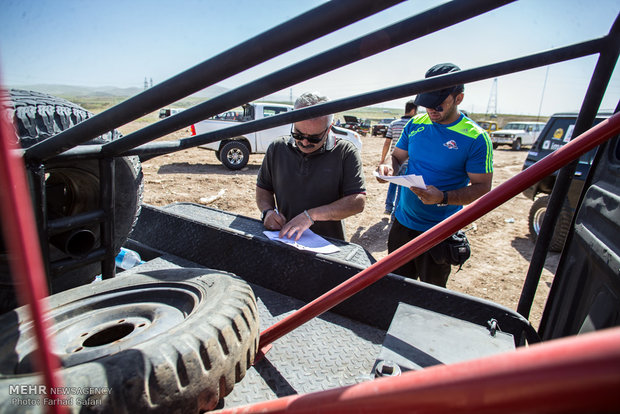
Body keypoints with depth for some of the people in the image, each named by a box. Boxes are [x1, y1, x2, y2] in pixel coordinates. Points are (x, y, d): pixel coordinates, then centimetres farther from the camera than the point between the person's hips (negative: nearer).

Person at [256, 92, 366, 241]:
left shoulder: (346, 152, -6)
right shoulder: (277, 148, 4)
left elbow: (358, 202, -12)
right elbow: (263, 187, 16)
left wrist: (311, 215, -18)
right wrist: (267, 211, -5)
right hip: (282, 240, 3)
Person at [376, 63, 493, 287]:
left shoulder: (476, 138, -12)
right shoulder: (415, 124, 2)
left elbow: (482, 188, -11)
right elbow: (398, 156, 12)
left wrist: (443, 198, -28)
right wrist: (389, 167, -12)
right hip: (402, 221, 4)